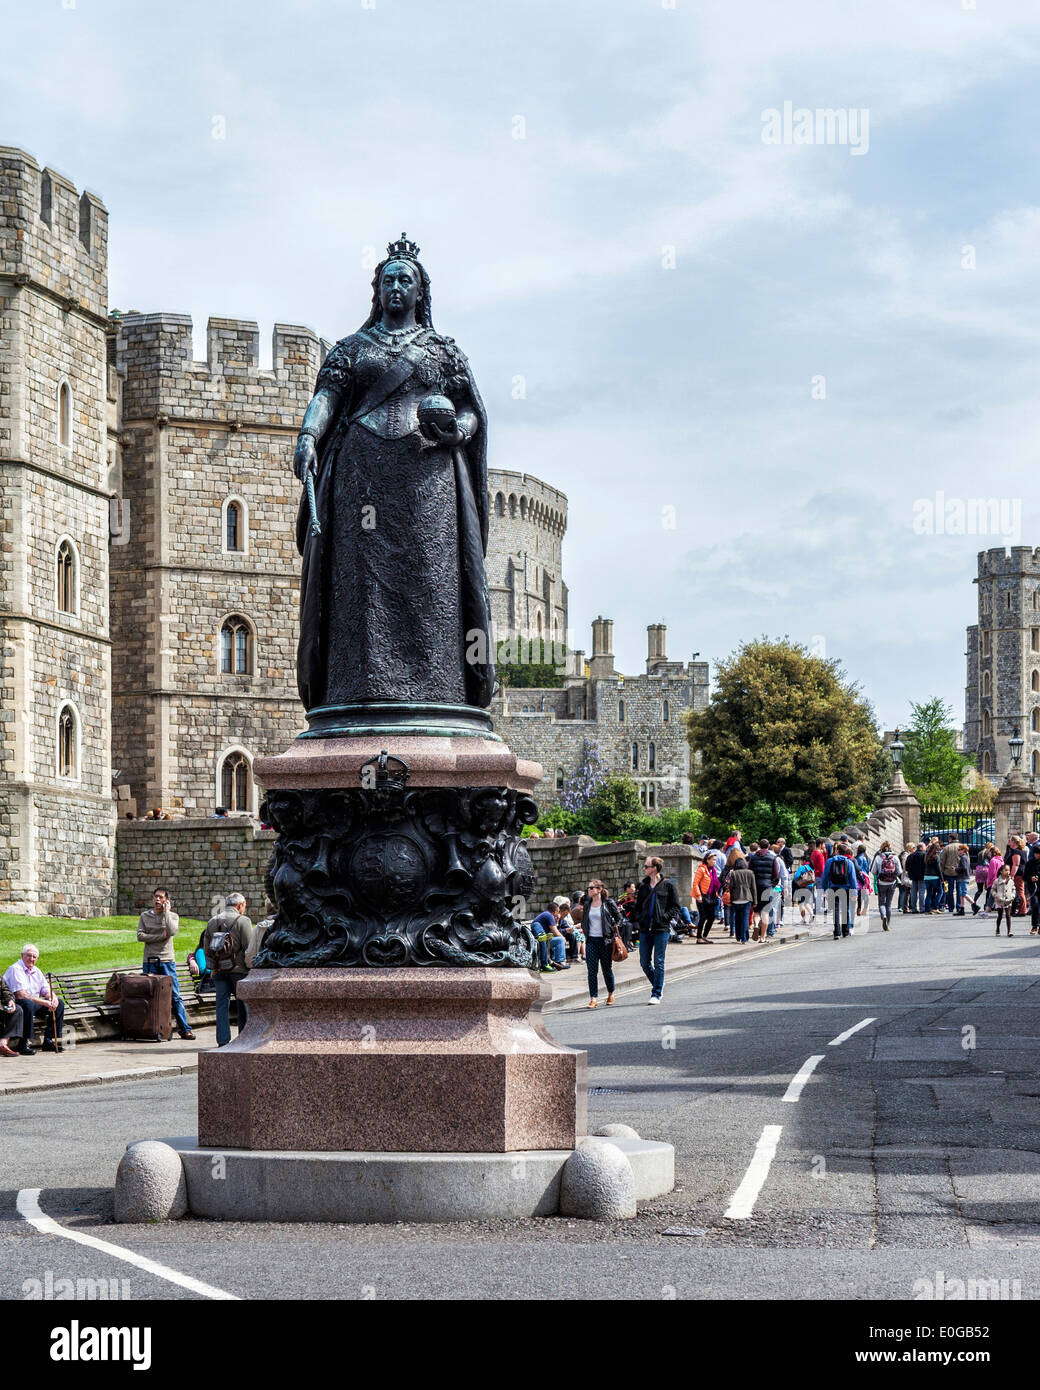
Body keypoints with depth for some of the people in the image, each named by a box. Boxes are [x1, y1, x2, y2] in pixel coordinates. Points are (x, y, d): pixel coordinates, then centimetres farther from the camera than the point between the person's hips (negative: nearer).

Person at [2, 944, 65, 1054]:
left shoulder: (36, 971, 13)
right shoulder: (15, 969, -15)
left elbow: (46, 990, 13)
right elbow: (21, 995, -25)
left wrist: (53, 998, -13)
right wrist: (44, 1002, -27)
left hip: (35, 1004, 9)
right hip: (16, 1004, -9)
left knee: (59, 1004, 1)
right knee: (28, 1004, -40)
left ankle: (49, 1041, 1)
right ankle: (24, 1044, -32)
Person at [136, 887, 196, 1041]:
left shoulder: (172, 916, 8)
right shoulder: (145, 916, 10)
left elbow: (172, 932, -13)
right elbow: (140, 936, -3)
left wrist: (166, 912, -6)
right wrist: (161, 936, -9)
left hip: (167, 961, -1)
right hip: (149, 961, 1)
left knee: (175, 996, -4)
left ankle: (184, 1028, -4)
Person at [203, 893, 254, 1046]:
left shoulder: (212, 922, 10)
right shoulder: (243, 921, -6)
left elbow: (206, 947, 13)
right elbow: (249, 947, -9)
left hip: (219, 970, 4)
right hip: (239, 969, -4)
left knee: (222, 1004, 4)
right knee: (243, 1004, 6)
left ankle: (223, 1040, -1)